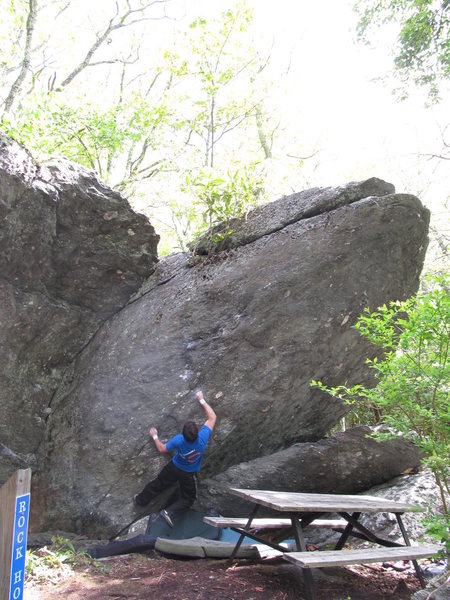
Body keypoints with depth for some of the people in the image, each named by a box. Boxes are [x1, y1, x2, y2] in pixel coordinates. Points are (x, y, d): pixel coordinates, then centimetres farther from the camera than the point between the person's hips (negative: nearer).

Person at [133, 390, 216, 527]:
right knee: (188, 498, 19)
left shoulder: (178, 440, -35)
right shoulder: (203, 438, -36)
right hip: (189, 475, -1)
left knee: (158, 483, 26)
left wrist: (154, 436, 2)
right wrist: (201, 400, -13)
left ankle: (140, 500, 43)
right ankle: (169, 512, -1)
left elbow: (162, 449, -14)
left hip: (174, 467, 1)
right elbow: (212, 417, -20)